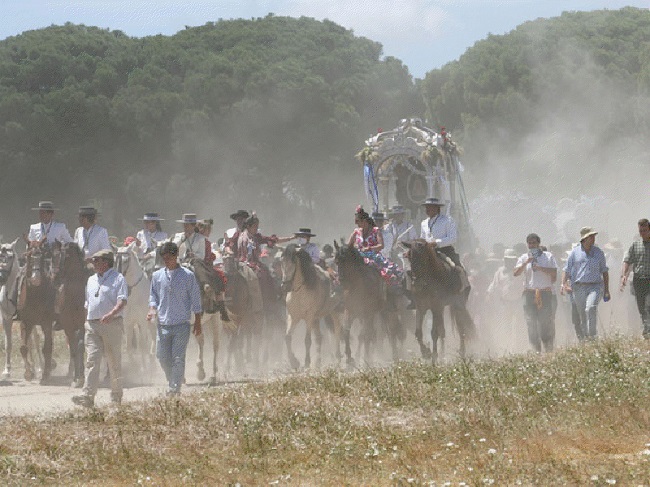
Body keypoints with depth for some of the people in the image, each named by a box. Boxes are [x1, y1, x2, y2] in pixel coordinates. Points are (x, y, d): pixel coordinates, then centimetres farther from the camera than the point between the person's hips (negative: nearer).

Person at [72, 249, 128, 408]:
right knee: (92, 360, -8)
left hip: (112, 324, -5)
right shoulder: (91, 280, 18)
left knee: (114, 362, 5)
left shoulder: (118, 279, -4)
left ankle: (116, 396, 18)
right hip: (92, 324, 5)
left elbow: (122, 301, -16)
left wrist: (111, 314, -31)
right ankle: (88, 396, -18)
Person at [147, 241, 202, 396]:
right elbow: (153, 296, 18)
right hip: (163, 324, 3)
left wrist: (197, 323, 2)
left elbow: (195, 300, 3)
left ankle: (175, 388, -5)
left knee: (178, 358, -8)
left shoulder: (188, 276, -1)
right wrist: (152, 309, -3)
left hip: (181, 325, -3)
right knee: (162, 357, 4)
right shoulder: (157, 276, 8)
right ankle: (172, 382, 26)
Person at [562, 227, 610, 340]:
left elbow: (604, 271, 17)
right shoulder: (575, 252, 6)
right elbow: (566, 270, 7)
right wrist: (564, 284, -9)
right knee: (582, 316, 3)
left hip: (595, 286, -1)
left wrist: (606, 290, 13)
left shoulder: (598, 252, 10)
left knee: (591, 308, -25)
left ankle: (592, 336, -23)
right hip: (579, 287, 1)